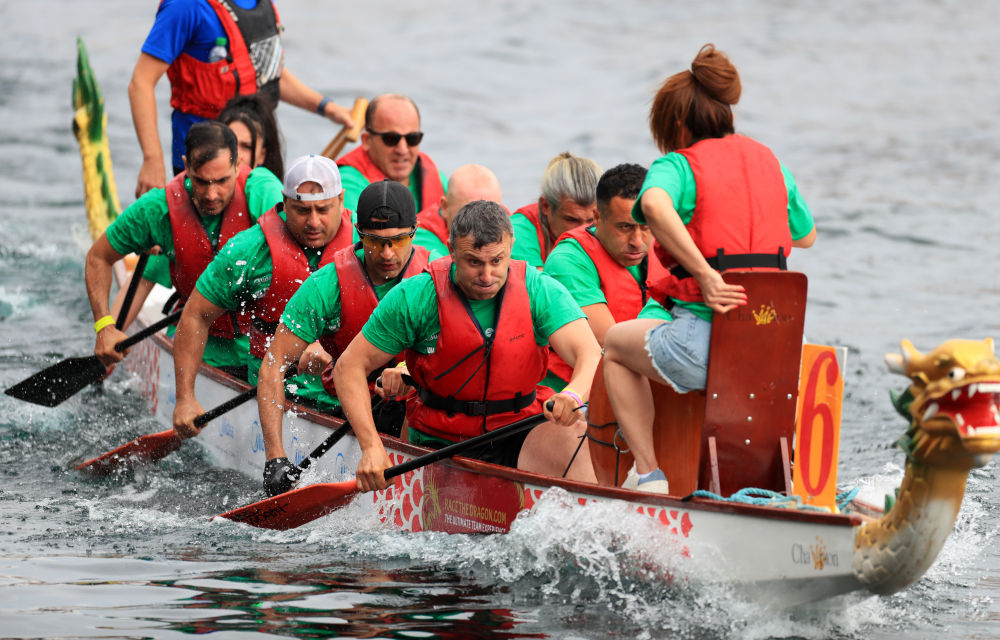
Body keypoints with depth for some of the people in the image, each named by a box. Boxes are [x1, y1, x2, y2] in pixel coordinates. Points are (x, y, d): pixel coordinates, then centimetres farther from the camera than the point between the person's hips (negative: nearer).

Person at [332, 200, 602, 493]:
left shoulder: (540, 290, -8)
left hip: (519, 436, 1)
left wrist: (573, 395, -45)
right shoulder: (415, 298, -10)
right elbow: (350, 366, -5)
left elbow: (592, 356, -20)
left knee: (575, 435, -31)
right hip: (442, 444, -1)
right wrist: (371, 447, -19)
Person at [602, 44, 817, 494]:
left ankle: (648, 474, 15)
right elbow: (806, 235, 29)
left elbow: (655, 204, -26)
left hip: (705, 342, -5)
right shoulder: (769, 161, 16)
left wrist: (704, 274, -26)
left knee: (617, 345, 26)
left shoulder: (678, 165, -1)